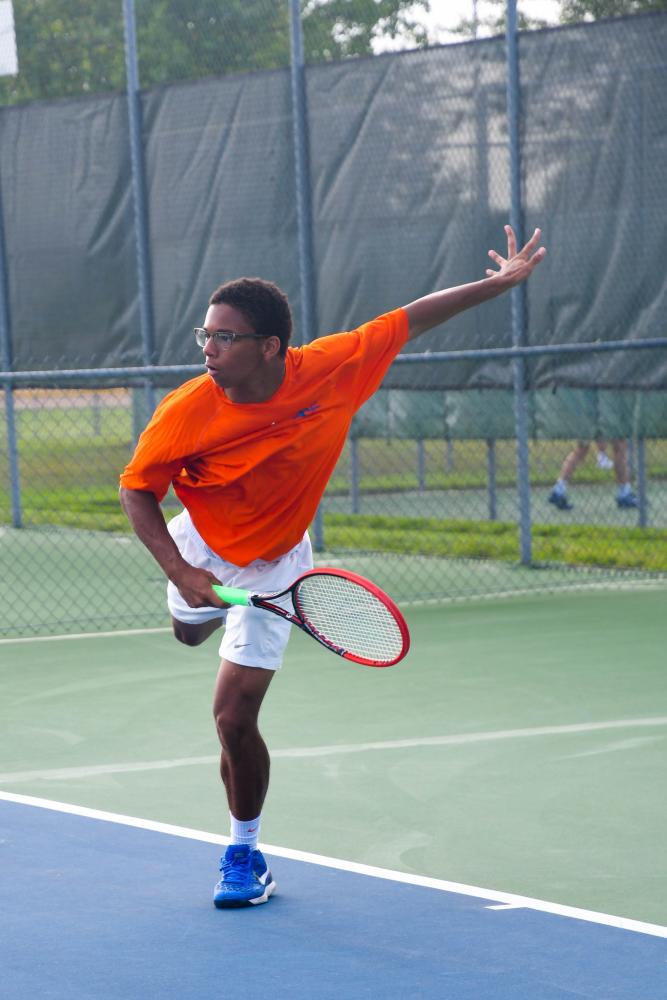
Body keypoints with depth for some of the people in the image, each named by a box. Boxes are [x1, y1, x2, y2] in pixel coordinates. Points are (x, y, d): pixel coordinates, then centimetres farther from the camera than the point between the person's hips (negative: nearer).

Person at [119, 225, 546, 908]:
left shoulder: (332, 367, -28)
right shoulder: (187, 411, -30)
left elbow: (411, 319, -14)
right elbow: (137, 491, -16)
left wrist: (501, 282, -10)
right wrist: (181, 573, -27)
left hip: (273, 565, -2)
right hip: (196, 546, 2)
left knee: (234, 717, -9)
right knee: (191, 632, 34)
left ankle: (244, 853, 12)